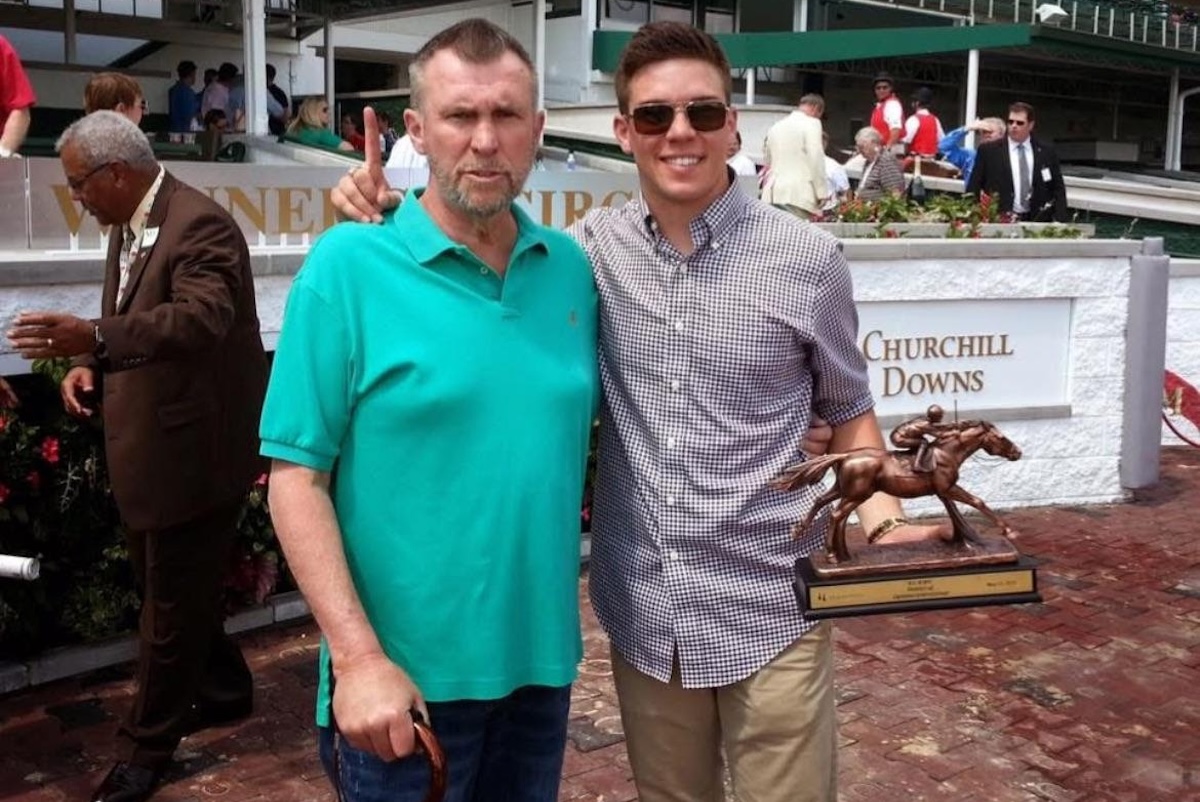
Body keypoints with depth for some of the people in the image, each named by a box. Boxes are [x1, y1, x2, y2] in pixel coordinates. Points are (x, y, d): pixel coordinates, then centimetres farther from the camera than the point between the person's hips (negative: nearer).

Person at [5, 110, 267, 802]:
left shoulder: (200, 225, -19)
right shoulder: (128, 225, 11)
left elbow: (202, 319, -34)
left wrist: (95, 338, -46)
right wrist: (89, 365, -2)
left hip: (192, 448, -10)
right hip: (152, 444, 10)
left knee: (173, 601, 3)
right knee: (175, 588, 21)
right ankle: (225, 689, 40)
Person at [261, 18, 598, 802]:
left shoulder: (570, 267, 2)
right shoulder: (349, 265, -11)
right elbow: (297, 476, -13)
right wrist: (358, 655, -17)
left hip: (542, 657, 5)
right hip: (407, 673, -4)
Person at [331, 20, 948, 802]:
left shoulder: (807, 259, -7)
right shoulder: (591, 249, -3)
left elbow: (848, 409, 5)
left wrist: (882, 514, -12)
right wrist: (386, 210, -7)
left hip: (771, 611, -2)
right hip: (642, 612, 3)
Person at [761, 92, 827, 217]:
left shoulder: (775, 126, 19)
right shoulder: (811, 123, -2)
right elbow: (816, 160, -8)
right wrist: (822, 193, -4)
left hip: (773, 193, 7)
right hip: (798, 193, -7)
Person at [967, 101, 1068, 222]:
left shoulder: (1047, 153, 10)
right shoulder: (988, 150, 4)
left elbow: (1058, 189, 12)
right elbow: (973, 189, 4)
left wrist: (1059, 221, 0)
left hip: (1037, 222, 2)